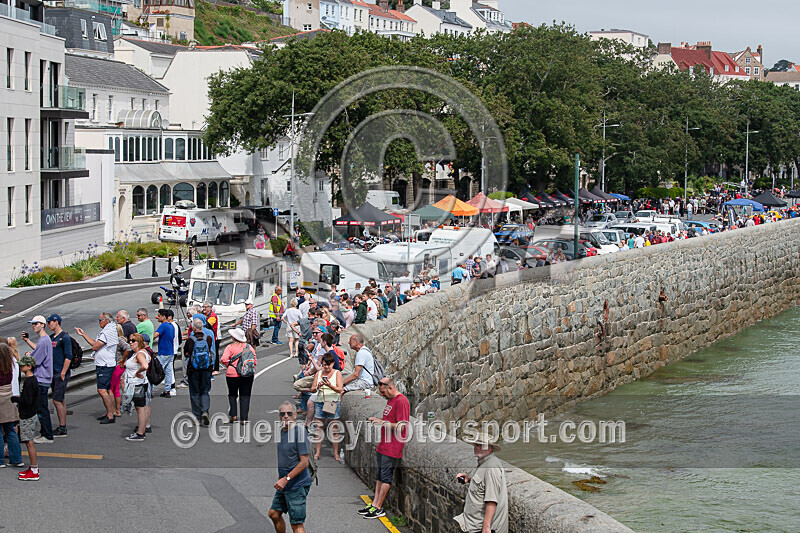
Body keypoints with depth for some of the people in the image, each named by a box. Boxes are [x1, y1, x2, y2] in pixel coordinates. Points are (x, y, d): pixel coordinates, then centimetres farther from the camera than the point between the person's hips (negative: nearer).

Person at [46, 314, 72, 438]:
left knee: (57, 400, -9)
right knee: (60, 401, 12)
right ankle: (62, 427, 17)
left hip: (61, 374, -9)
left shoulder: (65, 337, -12)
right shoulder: (51, 337, 15)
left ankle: (62, 429, -6)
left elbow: (68, 357, -17)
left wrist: (63, 373, -19)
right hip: (54, 373, 9)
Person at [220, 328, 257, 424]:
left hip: (233, 375, -3)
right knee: (245, 396, 7)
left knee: (232, 395, 16)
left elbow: (224, 359, -16)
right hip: (248, 375, 3)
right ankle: (244, 418, 3)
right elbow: (254, 360, 6)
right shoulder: (249, 347, 5)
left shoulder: (230, 347, -7)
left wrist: (228, 365, 2)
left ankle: (233, 415, 7)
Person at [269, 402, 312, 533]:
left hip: (297, 485, -9)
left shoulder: (299, 431, -17)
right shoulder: (282, 431, 10)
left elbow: (304, 462, -20)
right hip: (284, 484, 9)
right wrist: (280, 478, 19)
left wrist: (286, 479, -20)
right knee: (274, 513, 17)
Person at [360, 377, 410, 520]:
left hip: (392, 448, -10)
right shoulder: (390, 400, 15)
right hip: (383, 446, 10)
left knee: (386, 478, -4)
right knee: (379, 476, 12)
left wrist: (382, 422, -17)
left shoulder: (401, 401, -16)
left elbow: (401, 426, -20)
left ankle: (378, 508, -1)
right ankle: (374, 504, 16)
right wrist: (377, 420, 8)